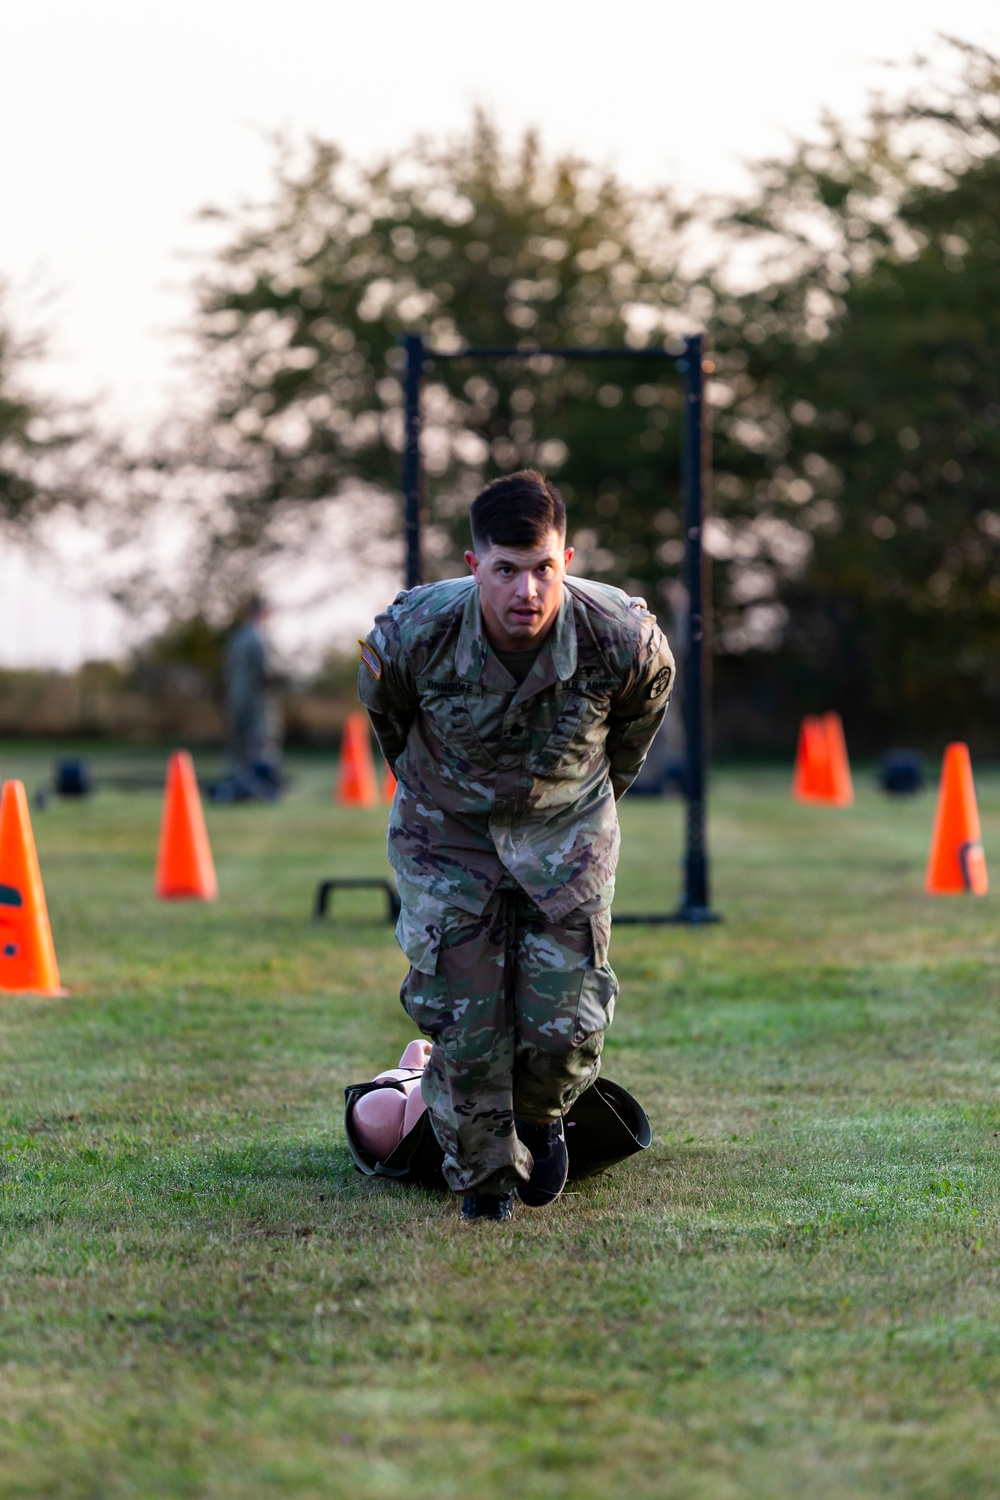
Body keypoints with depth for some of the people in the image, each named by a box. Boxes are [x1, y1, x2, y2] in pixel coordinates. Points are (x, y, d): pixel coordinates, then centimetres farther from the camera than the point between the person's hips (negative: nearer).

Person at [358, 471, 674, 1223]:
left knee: (565, 1020, -4)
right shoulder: (412, 633, -29)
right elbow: (384, 711, -2)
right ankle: (483, 1172, 21)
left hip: (565, 829, 1)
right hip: (447, 830, 0)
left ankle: (541, 1117, 31)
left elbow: (641, 711, 0)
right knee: (460, 1016, -5)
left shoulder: (621, 637, -28)